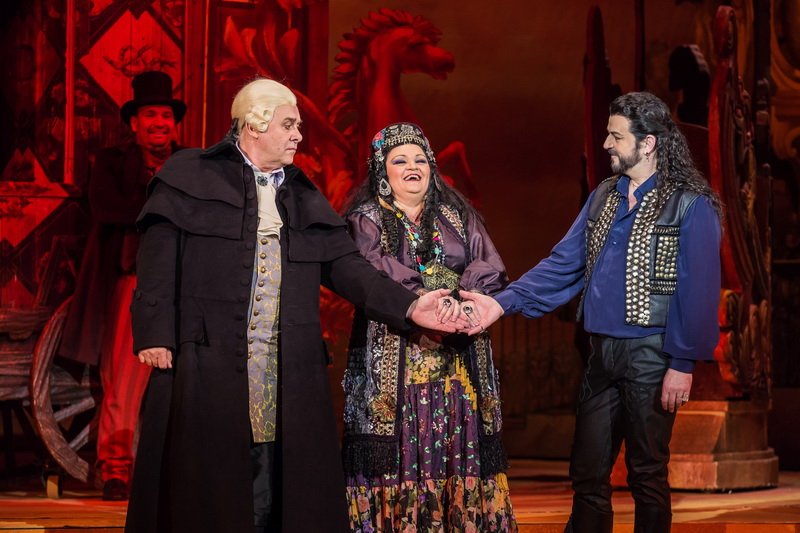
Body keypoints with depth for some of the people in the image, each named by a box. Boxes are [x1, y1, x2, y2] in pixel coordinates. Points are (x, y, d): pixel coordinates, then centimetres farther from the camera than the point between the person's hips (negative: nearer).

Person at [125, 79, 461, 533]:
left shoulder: (305, 198, 19)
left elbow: (345, 266, 12)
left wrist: (408, 306, -2)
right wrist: (154, 333, -13)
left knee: (274, 489, 2)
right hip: (206, 364, -4)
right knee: (201, 487, -4)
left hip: (287, 372, 4)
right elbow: (160, 254, -3)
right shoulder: (190, 177, 5)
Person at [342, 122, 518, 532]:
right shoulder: (366, 219, 7)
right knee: (399, 455, -7)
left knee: (459, 453, -1)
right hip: (393, 362, -3)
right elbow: (374, 269, -12)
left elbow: (489, 267, 2)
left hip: (459, 360, 3)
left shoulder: (458, 215, 17)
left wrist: (461, 299, -18)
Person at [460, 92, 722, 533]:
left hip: (651, 355, -6)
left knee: (647, 474, 3)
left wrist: (683, 364, -15)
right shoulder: (603, 197, 12)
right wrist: (502, 303, -4)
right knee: (587, 472, 10)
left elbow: (698, 290, -12)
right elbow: (564, 264, 7)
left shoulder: (690, 205, -8)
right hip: (602, 350, 6)